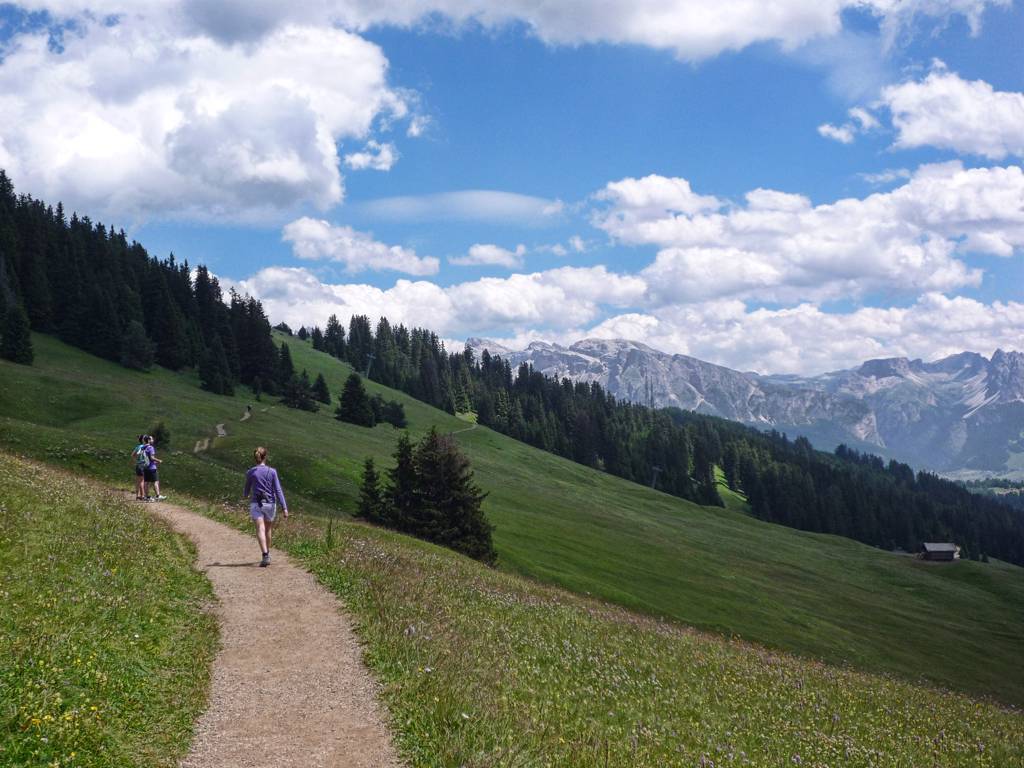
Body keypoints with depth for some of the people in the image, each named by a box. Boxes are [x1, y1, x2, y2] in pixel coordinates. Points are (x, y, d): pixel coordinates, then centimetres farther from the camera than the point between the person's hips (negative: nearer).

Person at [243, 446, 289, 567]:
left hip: (256, 504, -1)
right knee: (268, 530, 19)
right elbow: (278, 490, -8)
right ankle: (267, 554, 35)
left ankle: (265, 555, -28)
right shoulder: (272, 471, -5)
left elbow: (246, 490, 12)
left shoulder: (250, 473, -2)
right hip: (270, 504, 1)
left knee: (260, 530, -10)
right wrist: (284, 507, -7)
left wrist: (244, 496, 36)